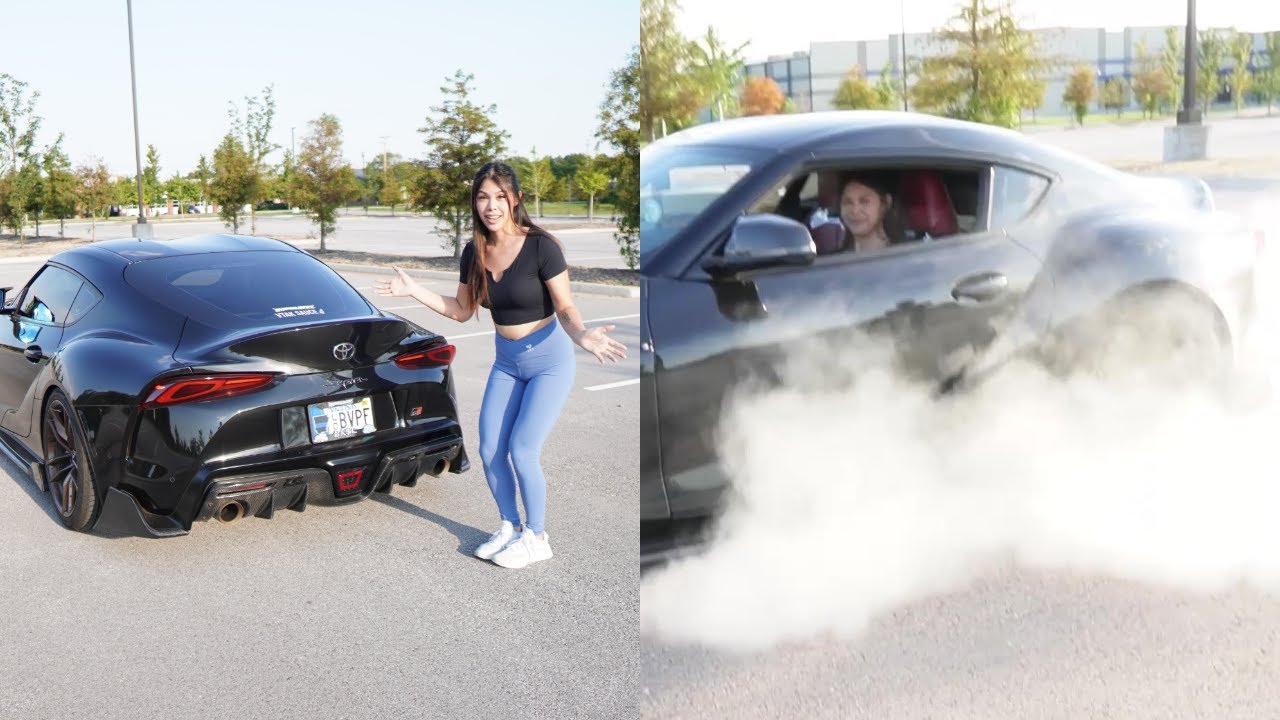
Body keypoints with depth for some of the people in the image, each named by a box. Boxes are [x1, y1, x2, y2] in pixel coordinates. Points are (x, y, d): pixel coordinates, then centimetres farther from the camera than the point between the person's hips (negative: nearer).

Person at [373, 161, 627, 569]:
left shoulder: (541, 246, -21)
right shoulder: (474, 253, -6)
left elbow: (566, 308, -18)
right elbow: (461, 311, 6)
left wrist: (581, 335, -39)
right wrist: (414, 291, -3)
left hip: (549, 360, -5)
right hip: (506, 362, 6)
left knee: (522, 451, -10)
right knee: (490, 451, 3)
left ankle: (536, 538, 12)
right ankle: (510, 526, 27)